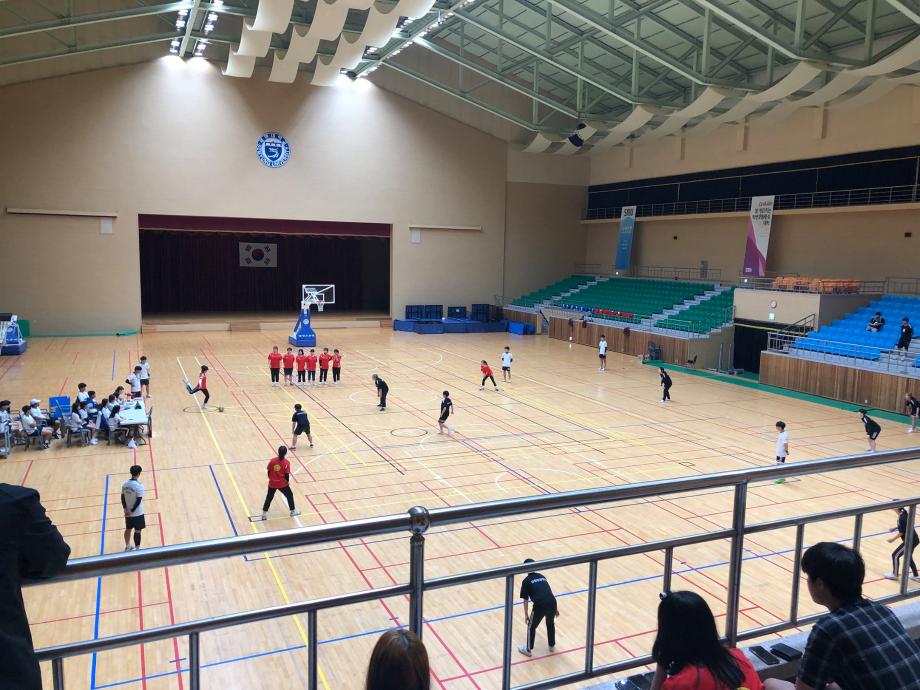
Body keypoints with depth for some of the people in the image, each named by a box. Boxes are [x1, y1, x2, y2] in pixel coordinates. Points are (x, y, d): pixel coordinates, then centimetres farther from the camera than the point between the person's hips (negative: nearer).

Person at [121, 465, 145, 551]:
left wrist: (125, 509, 0)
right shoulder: (139, 486, -23)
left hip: (127, 512, 7)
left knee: (128, 529, 22)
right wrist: (132, 511, -13)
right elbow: (139, 500, -22)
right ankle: (137, 549, 15)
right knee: (137, 531, 6)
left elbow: (122, 497, 1)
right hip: (138, 513, -6)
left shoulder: (125, 484, -4)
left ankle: (127, 546, 39)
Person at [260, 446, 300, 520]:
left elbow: (269, 472, 0)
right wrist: (288, 481, 7)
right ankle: (293, 511, 30)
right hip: (282, 484, -2)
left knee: (269, 498, 17)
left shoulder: (272, 460, -7)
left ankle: (264, 514, 20)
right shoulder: (286, 462, -15)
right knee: (290, 495, 19)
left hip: (272, 483, 2)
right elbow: (287, 474, -12)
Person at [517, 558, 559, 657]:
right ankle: (552, 645, 46)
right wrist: (555, 608, 32)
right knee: (550, 624, 32)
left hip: (540, 606, -5)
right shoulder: (542, 577, 21)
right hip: (552, 603, 5)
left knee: (531, 627, 19)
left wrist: (526, 615, 17)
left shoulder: (526, 581, 7)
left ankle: (528, 650, 29)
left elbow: (526, 600, 7)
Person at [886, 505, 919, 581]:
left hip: (909, 541, -9)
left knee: (895, 555, 4)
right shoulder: (904, 513, 1)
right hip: (914, 540, 9)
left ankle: (894, 574, 16)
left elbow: (901, 533, -19)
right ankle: (916, 575, 34)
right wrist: (896, 527, 17)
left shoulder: (901, 518, -25)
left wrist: (893, 539, -6)